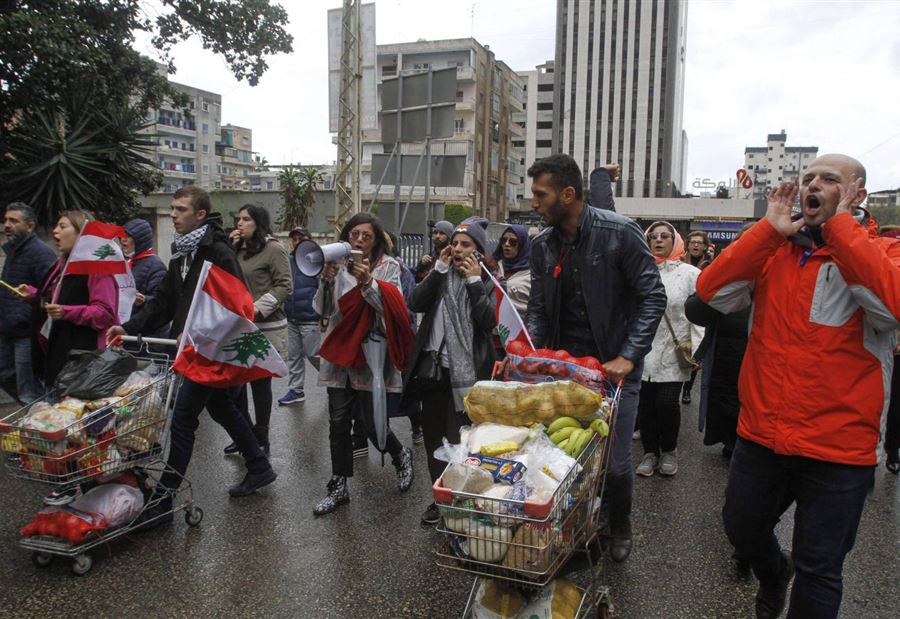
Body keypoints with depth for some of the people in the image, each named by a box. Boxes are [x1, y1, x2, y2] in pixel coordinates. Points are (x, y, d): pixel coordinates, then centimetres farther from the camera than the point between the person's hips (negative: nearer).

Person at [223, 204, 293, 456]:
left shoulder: (273, 248, -8)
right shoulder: (239, 249, 12)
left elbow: (285, 285, -12)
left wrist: (257, 309, -20)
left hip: (264, 328, -6)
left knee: (260, 383, 4)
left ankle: (261, 438, 20)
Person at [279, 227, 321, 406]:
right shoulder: (288, 261, 8)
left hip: (310, 319, -6)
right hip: (291, 318, 6)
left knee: (313, 354, 0)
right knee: (294, 355, 10)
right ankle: (296, 390, 20)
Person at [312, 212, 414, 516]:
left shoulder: (388, 266, -1)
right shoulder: (338, 265, 6)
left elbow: (392, 308, -10)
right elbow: (322, 309, -1)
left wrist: (368, 282, -24)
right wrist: (327, 279, -17)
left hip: (371, 354, -3)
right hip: (340, 353, 3)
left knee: (373, 425, -1)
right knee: (338, 423, 6)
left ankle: (401, 456, 31)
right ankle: (339, 488, 20)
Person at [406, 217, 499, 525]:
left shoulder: (489, 281, 1)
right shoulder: (442, 276, 11)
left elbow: (489, 321, -15)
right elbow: (415, 303, -5)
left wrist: (474, 280, -13)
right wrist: (439, 269, -8)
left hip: (465, 372, -4)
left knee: (459, 439, 0)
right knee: (433, 435, 13)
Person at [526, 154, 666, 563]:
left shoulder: (620, 233, -13)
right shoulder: (542, 245, 2)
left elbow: (653, 298, -11)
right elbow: (538, 309, 6)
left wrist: (628, 357, -18)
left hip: (615, 367, -4)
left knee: (614, 461, -1)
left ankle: (619, 526, 31)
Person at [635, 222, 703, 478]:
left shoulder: (689, 273, 1)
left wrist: (696, 350, -8)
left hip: (673, 352, -2)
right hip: (644, 349, 2)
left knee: (667, 403, -6)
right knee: (646, 403, 6)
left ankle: (669, 450, 20)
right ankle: (650, 452, 25)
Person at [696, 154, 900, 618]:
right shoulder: (773, 251, 5)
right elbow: (711, 290, -10)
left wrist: (840, 224, -19)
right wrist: (769, 229, -11)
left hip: (837, 447, -4)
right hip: (760, 434, 4)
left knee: (818, 572, 10)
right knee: (741, 530, 24)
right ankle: (774, 573, 55)